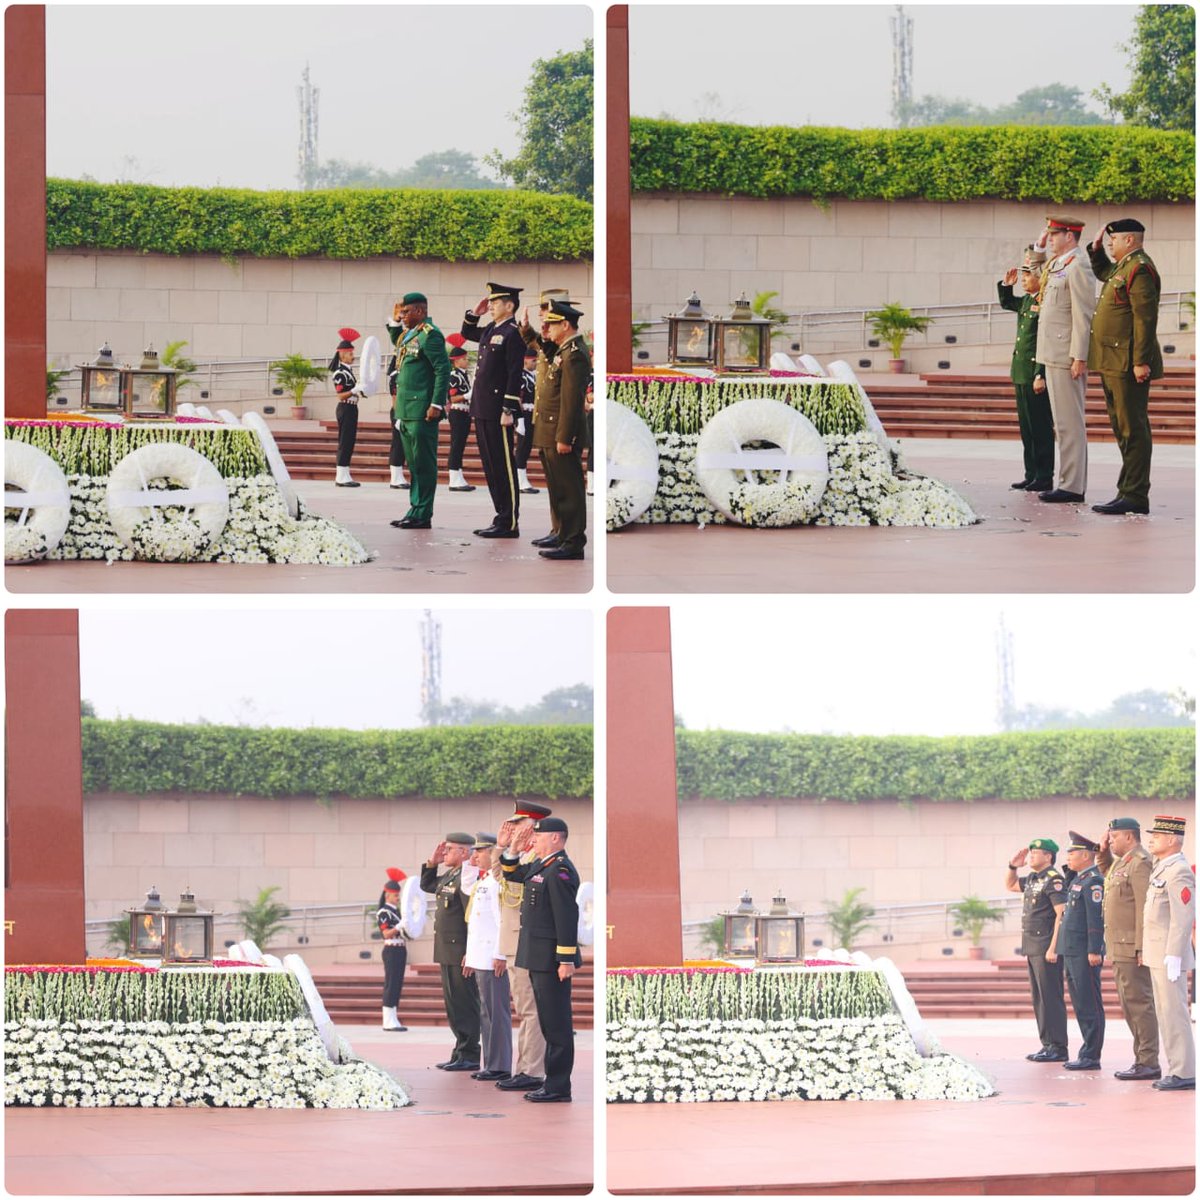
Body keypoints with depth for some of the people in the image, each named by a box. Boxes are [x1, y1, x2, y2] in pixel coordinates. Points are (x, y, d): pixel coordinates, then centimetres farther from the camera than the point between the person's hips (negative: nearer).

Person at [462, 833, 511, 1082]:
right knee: (486, 1013, 13)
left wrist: (500, 955, -21)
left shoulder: (498, 881, -14)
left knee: (496, 1012, -7)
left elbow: (504, 919, -19)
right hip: (480, 958, 10)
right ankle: (490, 1064, 18)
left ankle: (499, 1067, -5)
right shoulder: (482, 881, 17)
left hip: (492, 958, -10)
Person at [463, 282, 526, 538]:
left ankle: (509, 524, -2)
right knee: (491, 466, 12)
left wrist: (509, 411, -20)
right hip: (483, 410, 9)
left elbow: (515, 374, -17)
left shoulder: (513, 333, -12)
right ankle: (502, 517, 17)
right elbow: (467, 334, 35)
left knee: (503, 467, -5)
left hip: (498, 411, -9)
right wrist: (475, 313, 18)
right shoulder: (491, 330, 14)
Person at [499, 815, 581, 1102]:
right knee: (549, 1024, 15)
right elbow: (511, 874, 32)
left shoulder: (560, 871, -17)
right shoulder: (539, 866, 14)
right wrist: (513, 850, 13)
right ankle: (553, 1082, 21)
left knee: (557, 1025, -5)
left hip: (552, 961, -10)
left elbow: (567, 916, -22)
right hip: (538, 960, 10)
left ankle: (559, 1088, -3)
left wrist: (567, 960, -24)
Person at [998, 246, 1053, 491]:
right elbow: (1006, 303, 35)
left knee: (1040, 427, -3)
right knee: (1026, 426, 13)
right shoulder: (1027, 301, 12)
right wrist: (1006, 285, 15)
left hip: (1036, 374, -10)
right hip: (1022, 374, 10)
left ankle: (1044, 478, 2)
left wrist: (1041, 376, -23)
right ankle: (1031, 475, 19)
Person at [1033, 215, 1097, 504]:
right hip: (1053, 357, 10)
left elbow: (1083, 315, -19)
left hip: (1067, 358, -10)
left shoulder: (1078, 266, -13)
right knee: (1064, 423, 12)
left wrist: (1078, 358, -22)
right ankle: (1071, 483, 16)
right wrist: (1039, 245, 24)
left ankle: (1072, 487, -9)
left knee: (1069, 423, -9)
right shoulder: (1057, 266, 16)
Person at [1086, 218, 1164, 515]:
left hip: (1128, 365, -11)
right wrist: (1096, 248, 23)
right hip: (1113, 365, 11)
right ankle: (1129, 491, 16)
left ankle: (1135, 496, -11)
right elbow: (1103, 273, 42)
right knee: (1123, 429, 12)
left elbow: (1146, 318, -21)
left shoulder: (1140, 269, -14)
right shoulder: (1123, 267, 18)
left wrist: (1141, 362, -25)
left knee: (1132, 429, -10)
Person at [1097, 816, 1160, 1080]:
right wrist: (1103, 851, 22)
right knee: (1129, 1006, 12)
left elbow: (1145, 907, -20)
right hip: (1120, 949, 10)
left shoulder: (1140, 863, -14)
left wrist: (1141, 948, -23)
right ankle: (1142, 1059, 16)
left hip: (1132, 948, -10)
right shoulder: (1120, 863, 16)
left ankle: (1149, 1063, -10)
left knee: (1139, 1003, -10)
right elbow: (1105, 873, 41)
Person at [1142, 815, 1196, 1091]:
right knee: (1165, 1014, 12)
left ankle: (1184, 1073, -7)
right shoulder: (1162, 869, 16)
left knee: (1174, 1013, -8)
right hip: (1157, 955, 10)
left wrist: (1173, 957, -23)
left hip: (1169, 955, -10)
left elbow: (1183, 917, -21)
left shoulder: (1178, 872, -15)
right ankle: (1176, 1069, 17)